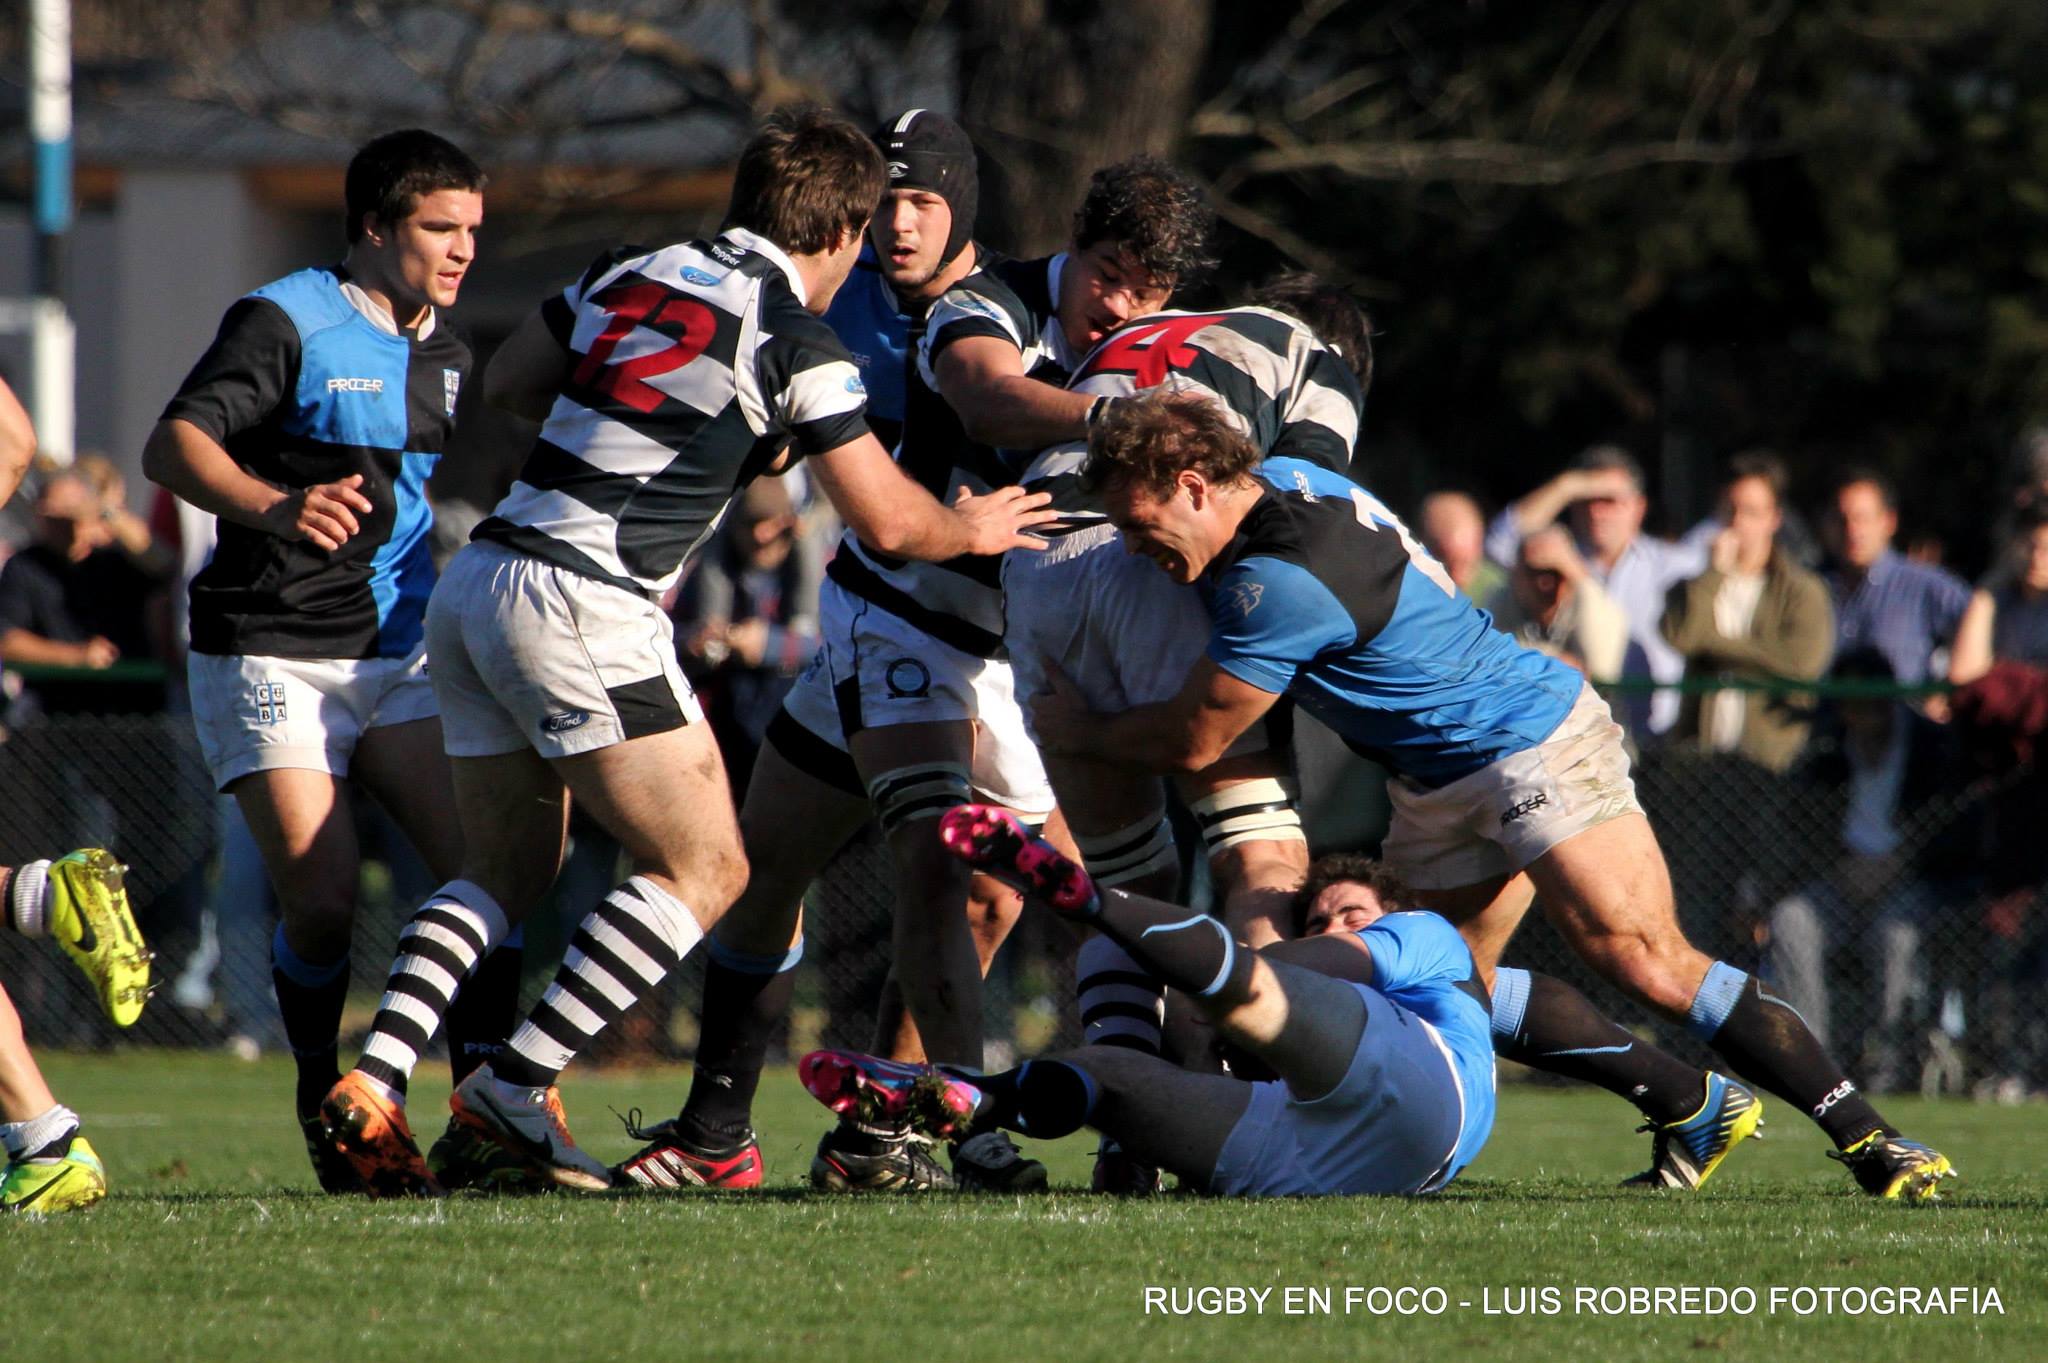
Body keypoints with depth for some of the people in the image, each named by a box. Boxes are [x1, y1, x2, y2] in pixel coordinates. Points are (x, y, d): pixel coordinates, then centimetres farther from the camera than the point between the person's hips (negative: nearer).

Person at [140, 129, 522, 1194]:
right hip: (272, 657, -6)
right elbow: (172, 445, -20)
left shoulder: (446, 352, 13)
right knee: (322, 898, -13)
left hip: (400, 660, 6)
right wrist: (274, 506, -37)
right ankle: (323, 1100, 12)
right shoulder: (287, 322, -9)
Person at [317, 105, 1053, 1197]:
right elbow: (887, 523, -1)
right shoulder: (794, 341, -6)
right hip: (582, 611, -8)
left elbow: (509, 385, 26)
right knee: (703, 872, 0)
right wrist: (971, 526, 20)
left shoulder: (630, 273, 13)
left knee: (504, 878, 16)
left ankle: (372, 1079, -2)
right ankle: (515, 1086, -7)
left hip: (476, 579, 8)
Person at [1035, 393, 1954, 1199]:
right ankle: (1700, 1110, 15)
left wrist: (1076, 727, 1)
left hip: (1535, 746, -11)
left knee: (1645, 964, -20)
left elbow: (1191, 741, -18)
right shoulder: (1276, 480, 1)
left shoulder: (1281, 585, -28)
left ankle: (1868, 1138, -17)